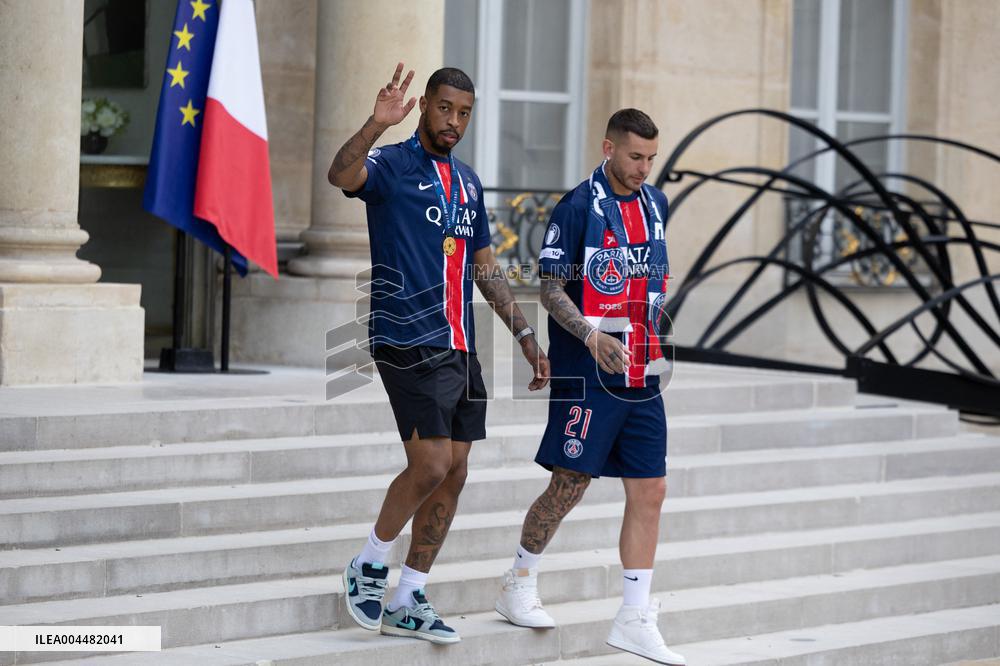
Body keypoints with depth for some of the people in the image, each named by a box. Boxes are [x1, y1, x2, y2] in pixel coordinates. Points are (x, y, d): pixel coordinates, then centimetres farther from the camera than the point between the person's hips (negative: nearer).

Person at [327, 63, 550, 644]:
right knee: (431, 466, -15)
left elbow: (486, 268, 23)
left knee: (453, 475, 5)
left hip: (460, 348, 7)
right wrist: (376, 125, -45)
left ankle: (408, 602, 14)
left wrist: (525, 335, 19)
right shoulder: (392, 165, -4)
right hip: (409, 344, -7)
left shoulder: (467, 181, 17)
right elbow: (342, 175, -28)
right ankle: (369, 566, 8)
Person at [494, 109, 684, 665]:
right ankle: (519, 585, 20)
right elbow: (550, 288, -11)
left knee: (650, 492, 3)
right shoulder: (578, 207, -10)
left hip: (642, 377, 7)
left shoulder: (656, 204, 11)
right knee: (569, 486, -2)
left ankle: (636, 620, 7)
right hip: (588, 375, -7)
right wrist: (591, 335, -23)